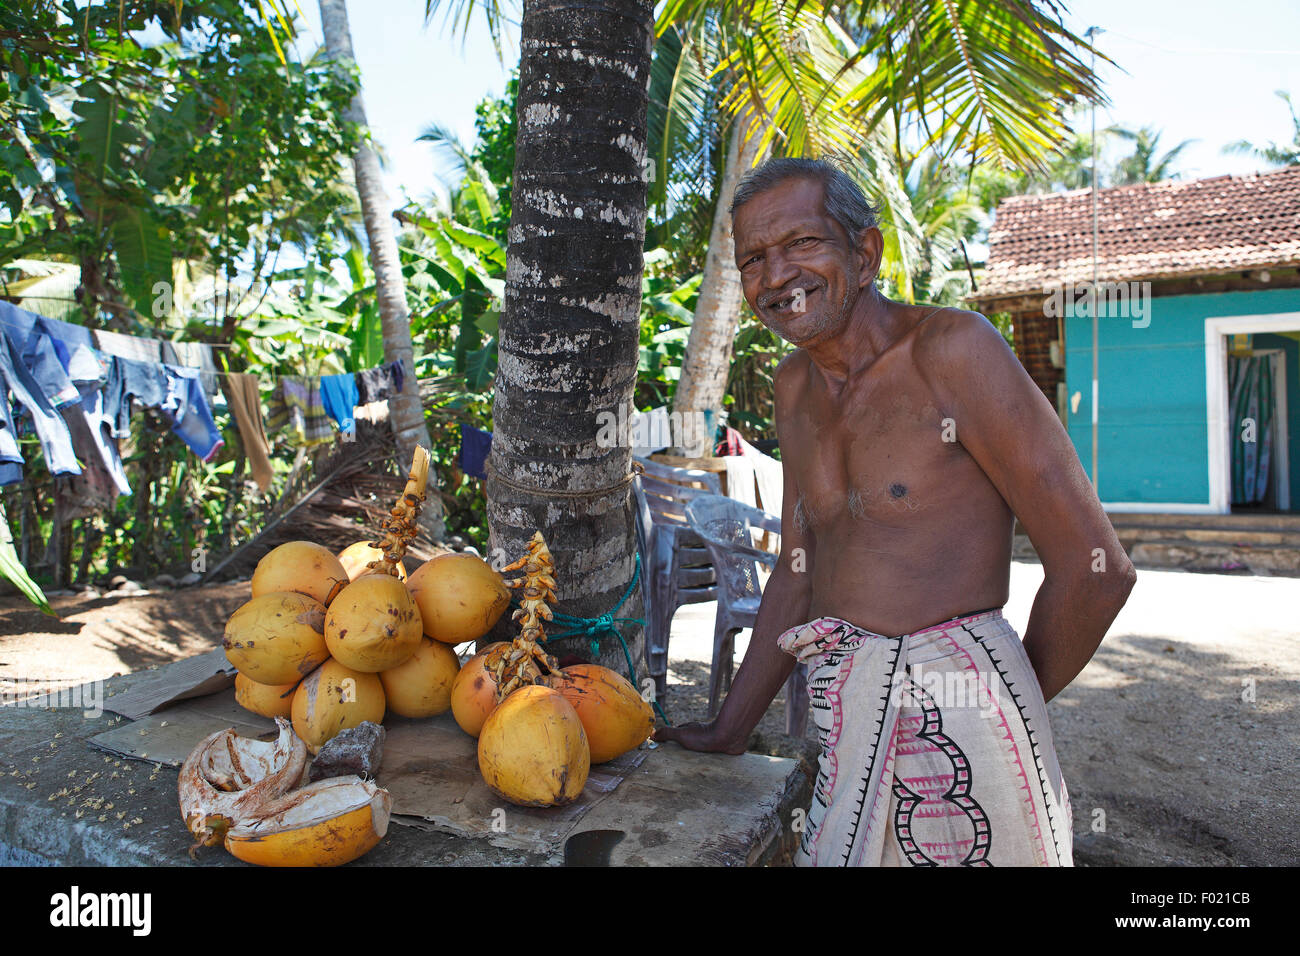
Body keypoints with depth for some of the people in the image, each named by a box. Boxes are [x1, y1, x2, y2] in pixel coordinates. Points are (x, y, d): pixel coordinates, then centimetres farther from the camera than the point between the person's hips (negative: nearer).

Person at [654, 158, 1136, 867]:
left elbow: (1096, 567, -10)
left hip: (951, 709, -6)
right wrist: (730, 728, 15)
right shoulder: (795, 385, 11)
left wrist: (1008, 706, 3)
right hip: (847, 717, 6)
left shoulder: (951, 349, -11)